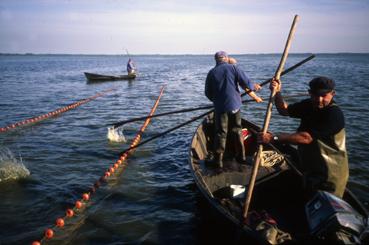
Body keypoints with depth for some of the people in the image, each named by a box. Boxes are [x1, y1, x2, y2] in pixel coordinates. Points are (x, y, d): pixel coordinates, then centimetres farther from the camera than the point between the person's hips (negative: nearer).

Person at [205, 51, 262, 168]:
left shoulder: (211, 73, 0)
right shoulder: (233, 68, -3)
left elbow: (208, 93, 5)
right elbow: (246, 83, -9)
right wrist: (254, 86, 13)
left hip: (220, 107, 0)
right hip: (234, 105, 1)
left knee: (220, 133, 5)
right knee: (237, 130, 15)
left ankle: (218, 160, 3)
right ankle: (241, 156, 22)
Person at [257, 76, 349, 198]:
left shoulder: (334, 114, -27)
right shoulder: (309, 105, -2)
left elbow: (306, 138, -34)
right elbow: (285, 110, 8)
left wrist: (273, 138, -36)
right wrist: (277, 93, -10)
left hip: (329, 175, -7)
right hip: (310, 169, 8)